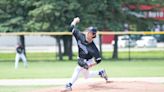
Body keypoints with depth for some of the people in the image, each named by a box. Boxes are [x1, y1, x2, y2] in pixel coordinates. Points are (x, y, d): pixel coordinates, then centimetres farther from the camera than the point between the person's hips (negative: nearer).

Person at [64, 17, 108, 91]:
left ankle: (69, 84, -33)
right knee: (86, 76, 22)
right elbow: (72, 28, -13)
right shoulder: (81, 36, -22)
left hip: (88, 61, -7)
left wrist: (90, 65, -30)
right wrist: (75, 21, -11)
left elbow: (98, 60, -25)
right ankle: (101, 72, 41)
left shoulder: (93, 48, -33)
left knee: (78, 69, -31)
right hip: (81, 60, 7)